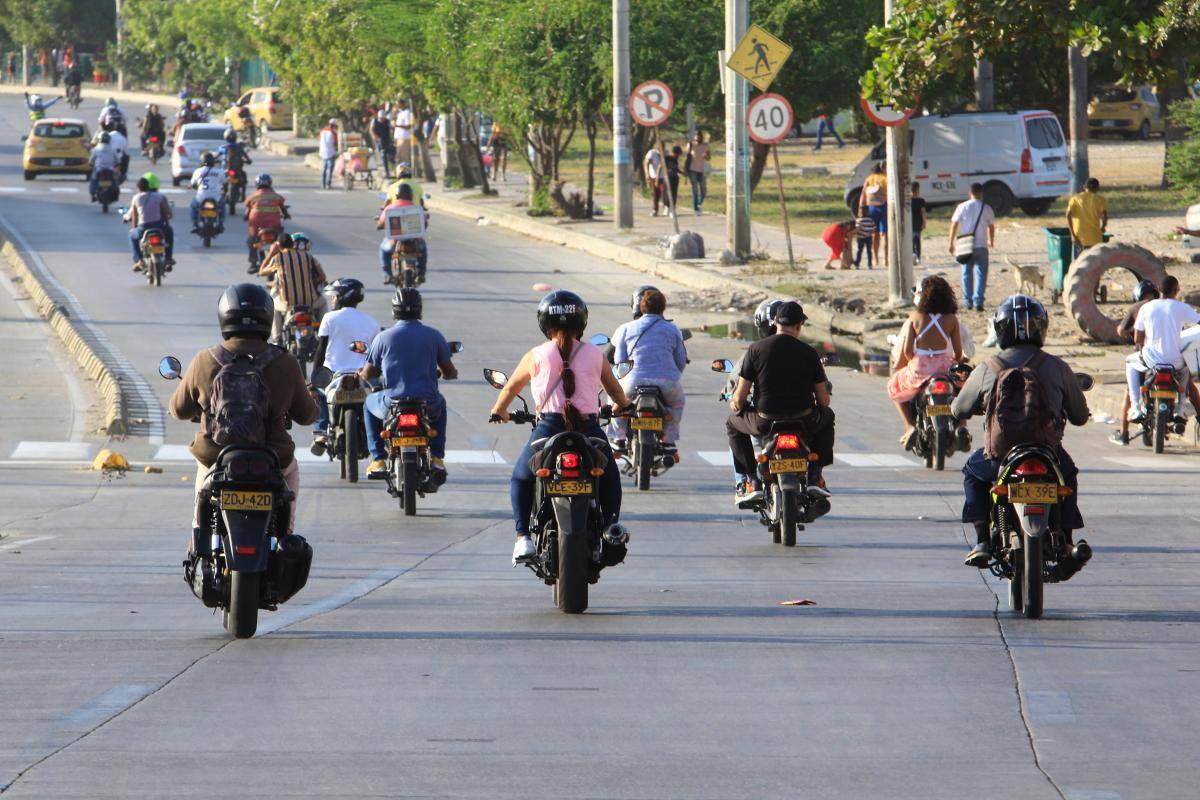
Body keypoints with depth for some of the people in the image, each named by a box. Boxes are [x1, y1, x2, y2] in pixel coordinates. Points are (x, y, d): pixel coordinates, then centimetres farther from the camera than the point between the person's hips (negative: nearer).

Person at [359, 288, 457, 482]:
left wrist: (360, 374, 31)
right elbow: (450, 372, 7)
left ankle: (378, 460, 23)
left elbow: (368, 374, 6)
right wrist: (440, 373, 32)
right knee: (440, 403, 37)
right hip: (428, 405, 1)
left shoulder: (383, 337, -2)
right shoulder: (434, 335, 0)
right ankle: (437, 457, 26)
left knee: (370, 403, 32)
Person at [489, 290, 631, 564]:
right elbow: (615, 390, 22)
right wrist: (623, 406, 46)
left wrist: (499, 411, 40)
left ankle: (523, 538, 6)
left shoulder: (536, 356, 5)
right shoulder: (595, 354, 7)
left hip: (549, 427, -1)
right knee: (610, 475, 30)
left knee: (521, 479, 21)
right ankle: (611, 523, 11)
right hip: (589, 428, 1)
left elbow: (510, 388, 19)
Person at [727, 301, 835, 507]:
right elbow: (824, 400, 3)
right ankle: (815, 476, 24)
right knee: (827, 416, 35)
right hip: (804, 423, 1)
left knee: (733, 423, 30)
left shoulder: (756, 349, -4)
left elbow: (739, 398, -3)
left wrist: (735, 404, 22)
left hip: (765, 423, -1)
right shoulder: (809, 353, -2)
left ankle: (751, 482, 18)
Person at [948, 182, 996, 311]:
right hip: (981, 246, -1)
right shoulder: (987, 208, 0)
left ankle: (968, 302, 13)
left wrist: (951, 243, 3)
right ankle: (978, 302, -10)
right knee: (981, 274, 1)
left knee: (967, 274, 12)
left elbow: (954, 225, -3)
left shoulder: (963, 207, -2)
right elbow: (991, 227, 8)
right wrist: (991, 241, 26)